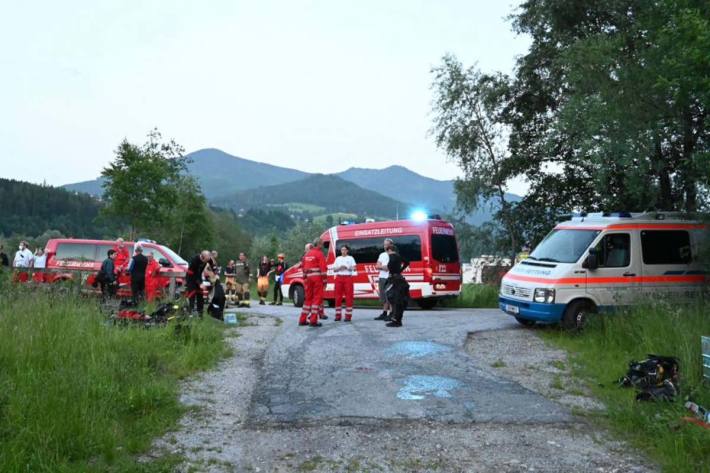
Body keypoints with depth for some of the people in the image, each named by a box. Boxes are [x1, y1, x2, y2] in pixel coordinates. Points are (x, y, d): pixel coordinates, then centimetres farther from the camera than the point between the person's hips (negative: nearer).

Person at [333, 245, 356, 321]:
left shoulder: (350, 258, 6)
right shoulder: (338, 259, 14)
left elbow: (354, 268, -3)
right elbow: (334, 270, 10)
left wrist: (346, 267, -18)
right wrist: (339, 268, -9)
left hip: (348, 278, -3)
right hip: (339, 277, 3)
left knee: (348, 296, -7)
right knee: (338, 296, 0)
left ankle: (348, 315, -5)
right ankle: (338, 315, 5)